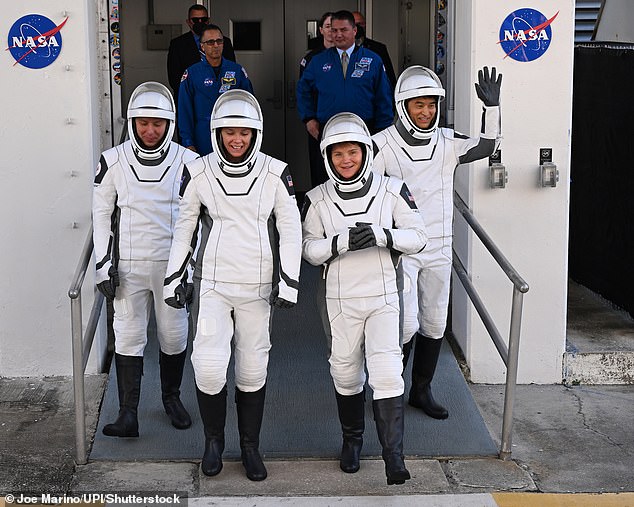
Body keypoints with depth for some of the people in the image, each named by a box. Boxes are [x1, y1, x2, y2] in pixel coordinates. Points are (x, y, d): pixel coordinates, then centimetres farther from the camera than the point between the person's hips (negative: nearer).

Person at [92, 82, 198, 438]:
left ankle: (172, 397, 29)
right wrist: (105, 265, -2)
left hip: (171, 264, 0)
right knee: (129, 335, -2)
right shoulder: (113, 161, -2)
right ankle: (128, 413, -1)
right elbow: (102, 214, 3)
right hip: (128, 265, 0)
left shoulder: (187, 162, -3)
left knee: (174, 334, 9)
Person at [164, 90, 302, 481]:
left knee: (253, 369, 7)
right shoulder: (198, 173, -2)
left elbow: (291, 231, 1)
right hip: (213, 284, 0)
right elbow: (184, 227, 8)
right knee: (209, 367, -10)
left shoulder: (276, 174, -3)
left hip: (258, 287, 0)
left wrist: (287, 282, -5)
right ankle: (214, 441, 14)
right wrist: (175, 278, 8)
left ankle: (251, 446, 23)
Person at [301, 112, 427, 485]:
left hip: (383, 297, -2)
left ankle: (394, 458, -13)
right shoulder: (318, 200, -1)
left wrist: (381, 235, -23)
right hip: (340, 300, 2)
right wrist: (342, 242, -22)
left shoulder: (392, 192, -4)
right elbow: (310, 250, -2)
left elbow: (419, 238, -5)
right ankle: (352, 440, 36)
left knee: (387, 373, -13)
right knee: (346, 374, 13)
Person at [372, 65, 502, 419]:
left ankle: (422, 391, 27)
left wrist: (492, 107, -14)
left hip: (439, 248, 5)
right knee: (406, 324, -10)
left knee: (434, 324, 11)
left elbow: (489, 146, 0)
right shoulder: (383, 145, -8)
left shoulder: (448, 142, 3)